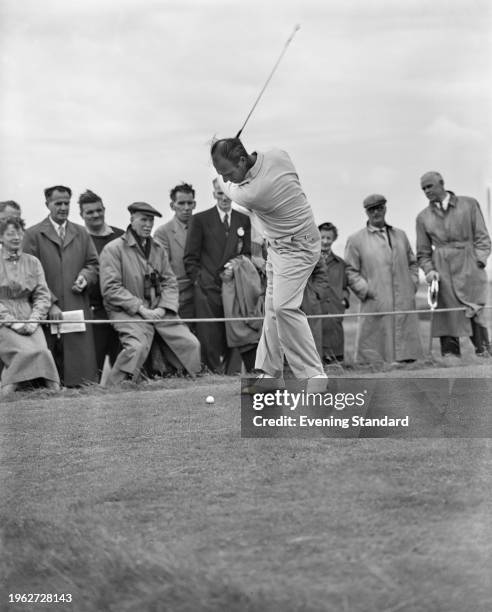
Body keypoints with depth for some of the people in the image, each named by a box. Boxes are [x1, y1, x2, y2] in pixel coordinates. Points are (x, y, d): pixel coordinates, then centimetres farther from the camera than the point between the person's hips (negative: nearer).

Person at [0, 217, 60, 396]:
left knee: (42, 351, -25)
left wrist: (33, 320, -7)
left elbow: (43, 295, 9)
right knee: (28, 351, -28)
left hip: (29, 322, 3)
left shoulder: (33, 262, 13)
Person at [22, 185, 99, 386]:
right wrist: (50, 304, -10)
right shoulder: (33, 234, 4)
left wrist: (85, 277, -3)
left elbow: (93, 263, 21)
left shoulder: (81, 233, 17)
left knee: (80, 359, -3)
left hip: (78, 309, 3)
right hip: (47, 312, -3)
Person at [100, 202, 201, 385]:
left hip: (159, 311, 6)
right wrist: (141, 308, -15)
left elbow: (170, 282, 14)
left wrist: (163, 308, -5)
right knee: (137, 347, -31)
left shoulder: (158, 249, 17)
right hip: (128, 313, -6)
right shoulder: (113, 249, -3)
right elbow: (110, 288, -10)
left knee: (190, 343, -7)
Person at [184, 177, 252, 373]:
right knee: (209, 338, -9)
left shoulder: (244, 220, 15)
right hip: (208, 289, -3)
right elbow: (190, 258, 5)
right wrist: (199, 281, -5)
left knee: (230, 338, 1)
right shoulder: (200, 219, 6)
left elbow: (248, 254, 15)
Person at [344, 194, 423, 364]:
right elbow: (350, 272, 2)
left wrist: (412, 285, 11)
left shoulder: (400, 235, 18)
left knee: (407, 357, 3)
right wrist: (367, 291, -9)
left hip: (405, 305, 4)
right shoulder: (356, 240, 5)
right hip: (376, 305, -4)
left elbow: (412, 263, 25)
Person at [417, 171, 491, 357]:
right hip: (442, 272, 2)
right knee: (446, 318, -4)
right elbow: (423, 252, 17)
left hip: (469, 268, -2)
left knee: (474, 313, -15)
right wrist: (429, 270, -2)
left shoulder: (469, 204, 10)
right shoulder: (423, 217, 15)